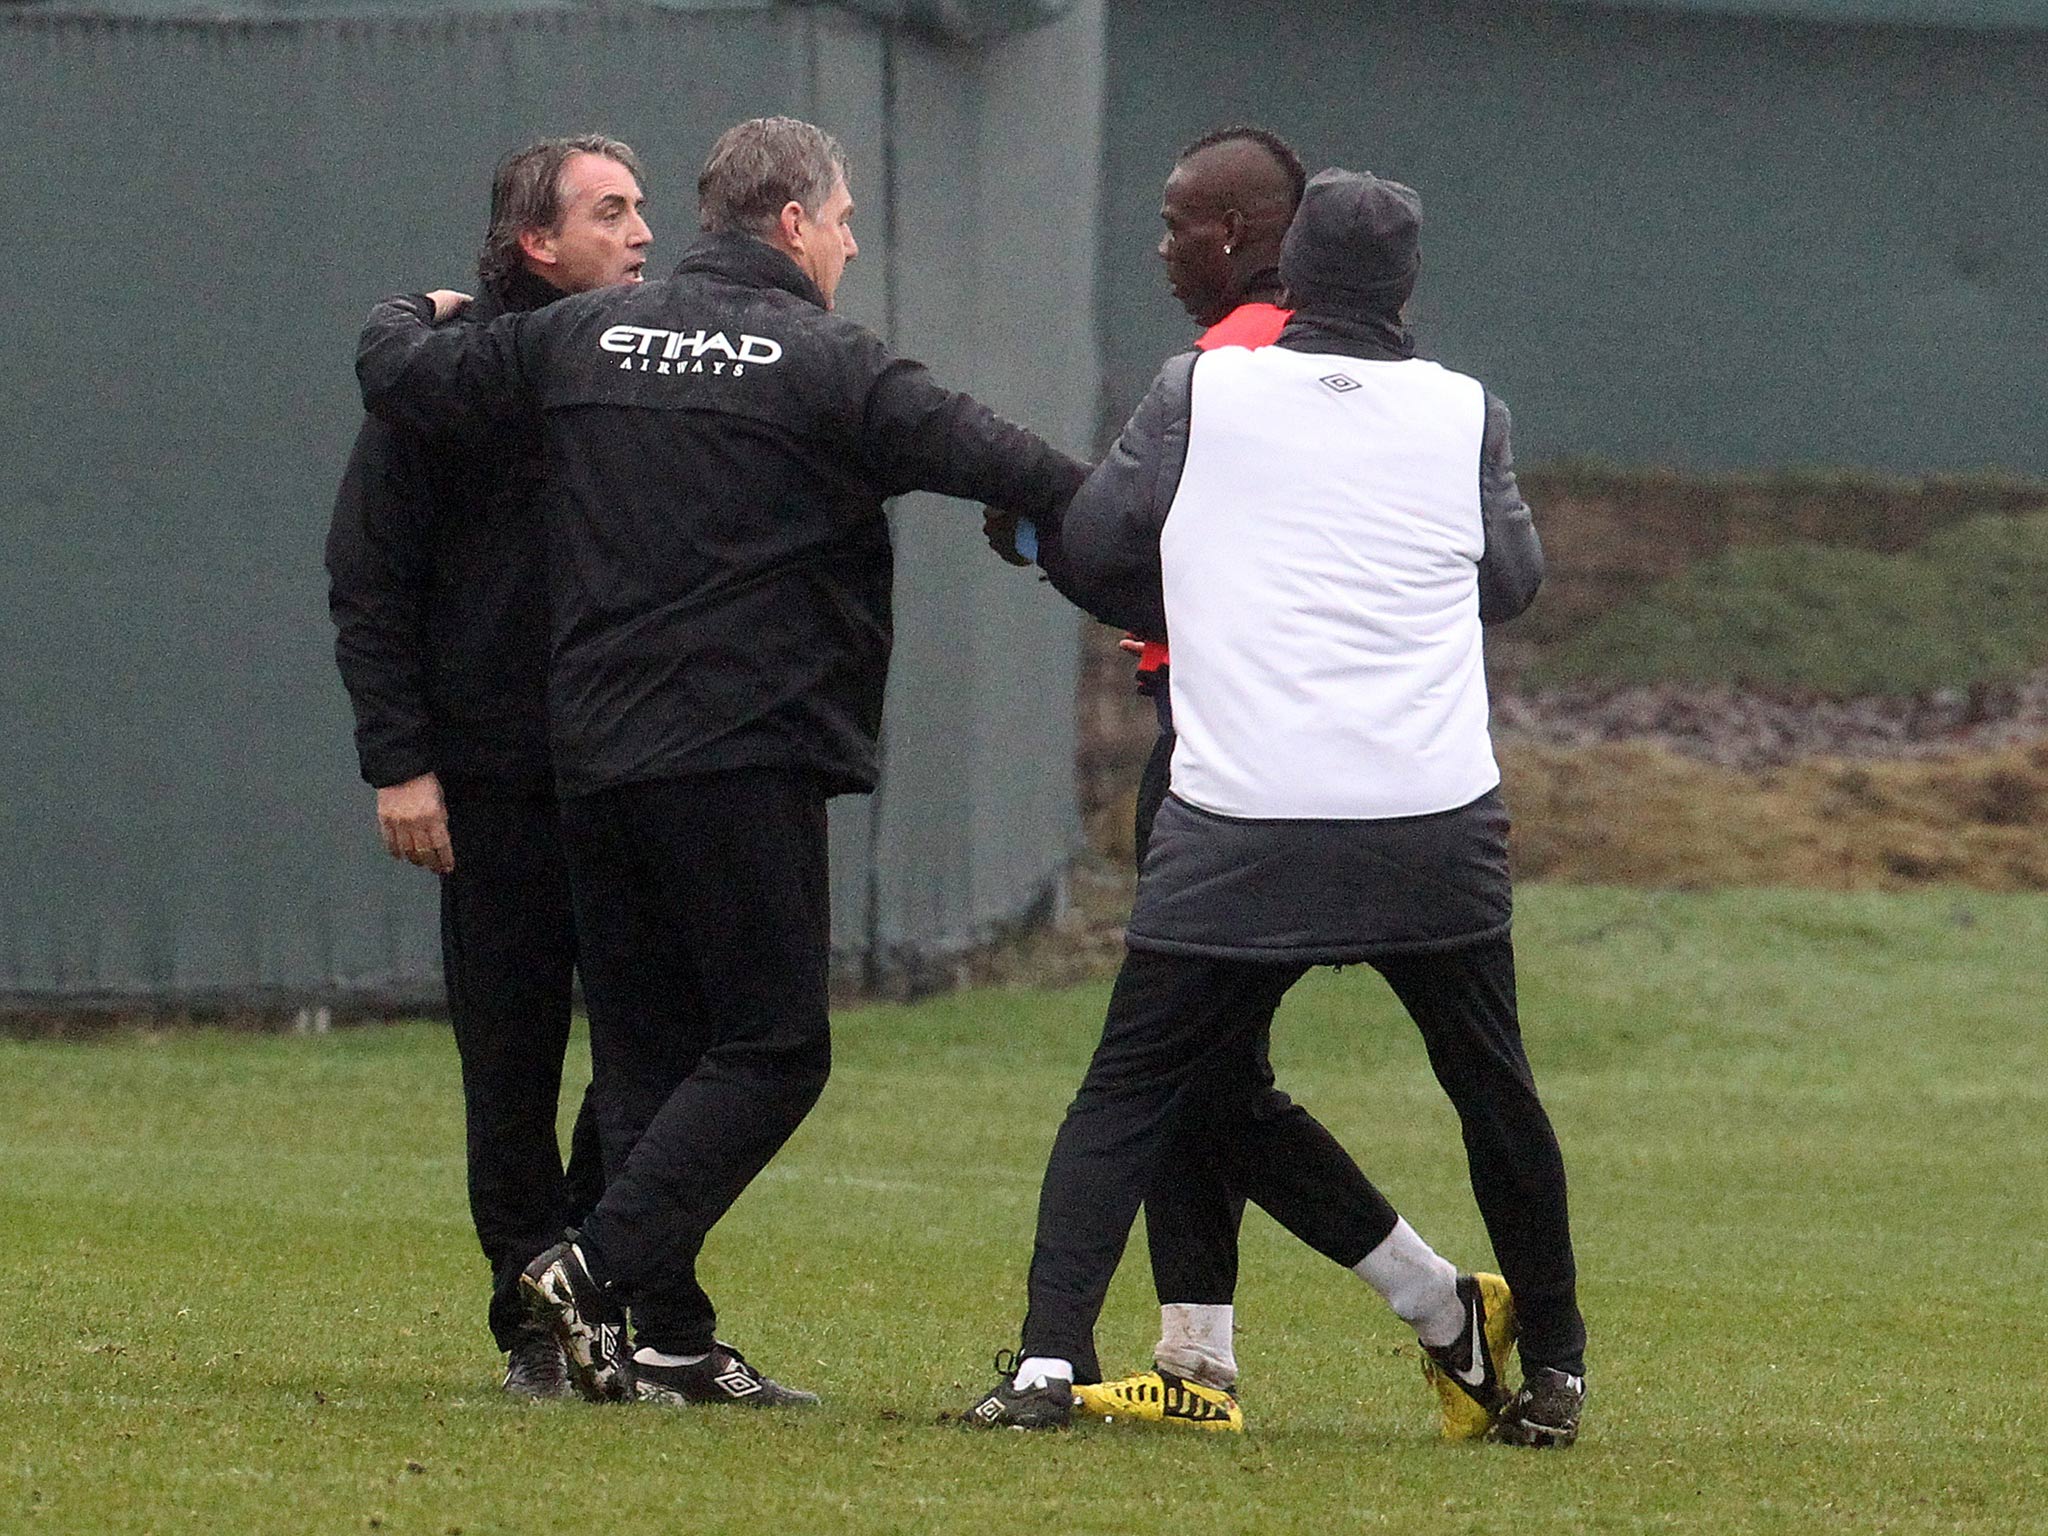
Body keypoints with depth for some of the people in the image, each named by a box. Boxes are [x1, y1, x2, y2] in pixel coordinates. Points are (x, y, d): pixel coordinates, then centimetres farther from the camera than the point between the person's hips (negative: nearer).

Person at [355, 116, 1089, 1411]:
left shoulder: (581, 339, 9)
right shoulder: (826, 367, -7)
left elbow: (402, 377, 14)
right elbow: (994, 463, -11)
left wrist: (414, 315, 37)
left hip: (592, 756, 6)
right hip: (743, 756, -6)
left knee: (648, 1050, 11)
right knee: (772, 1048, -2)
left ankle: (669, 1341, 6)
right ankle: (607, 1269, -16)